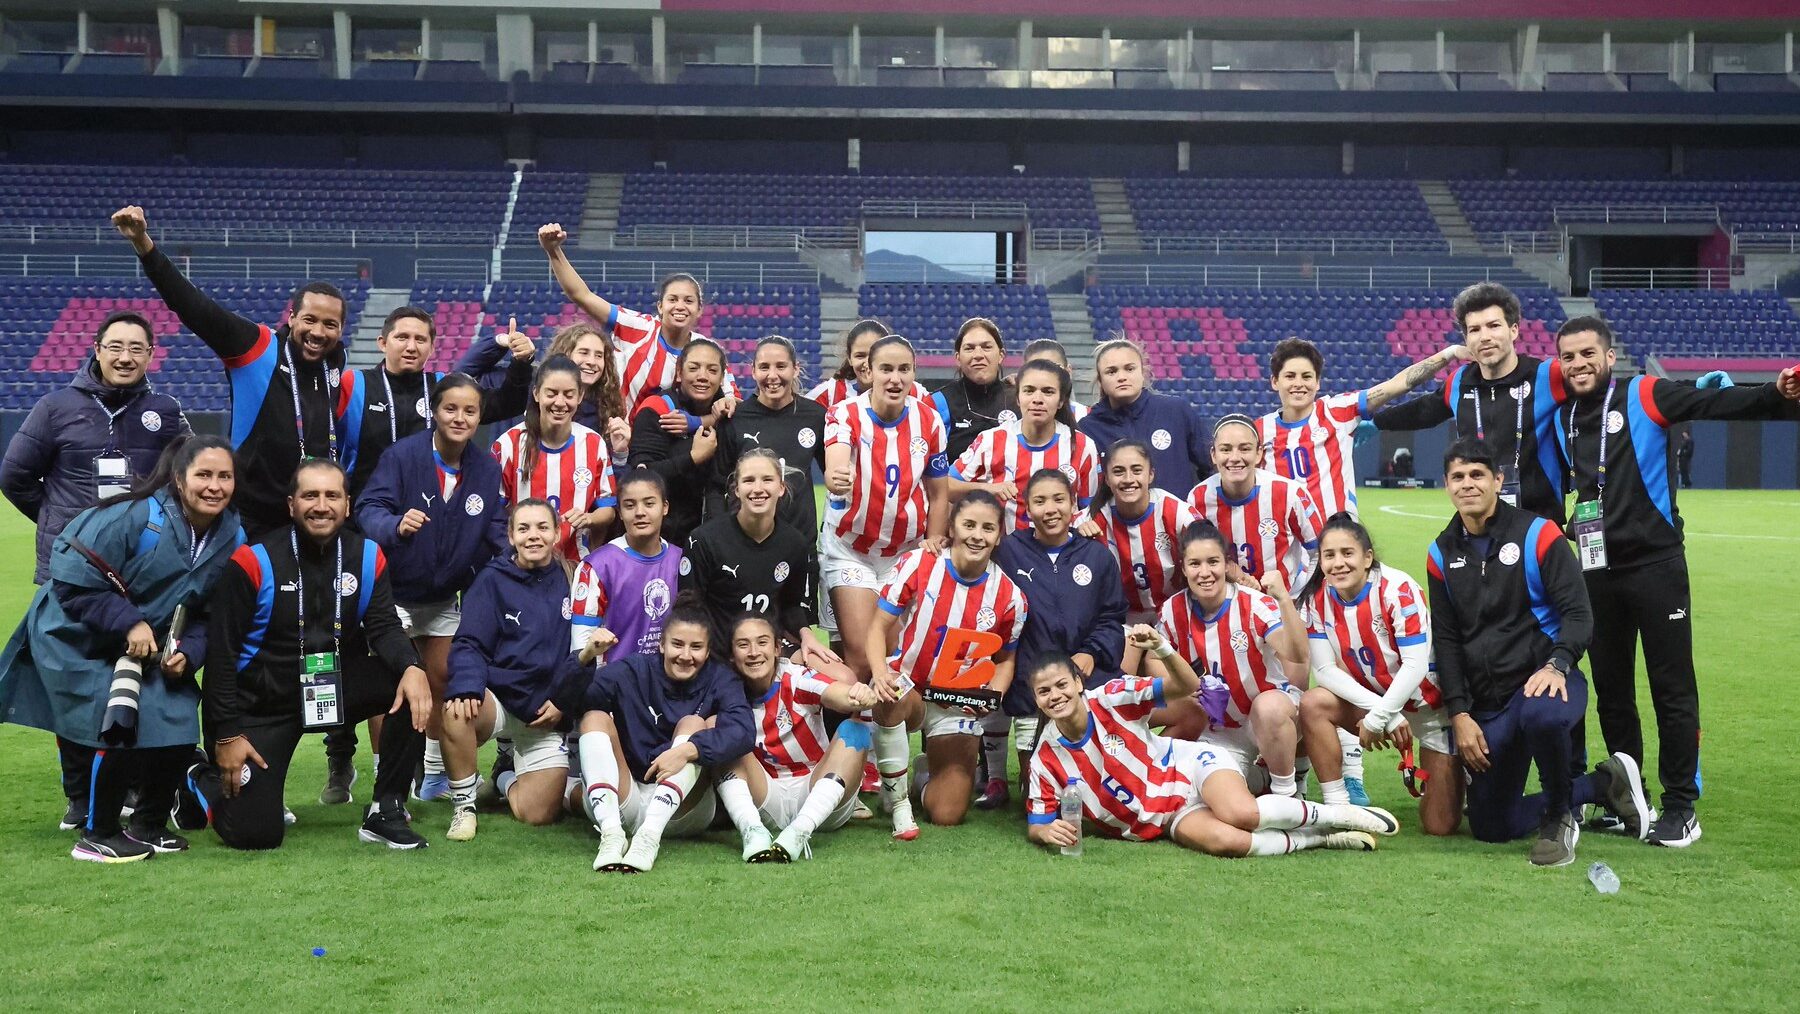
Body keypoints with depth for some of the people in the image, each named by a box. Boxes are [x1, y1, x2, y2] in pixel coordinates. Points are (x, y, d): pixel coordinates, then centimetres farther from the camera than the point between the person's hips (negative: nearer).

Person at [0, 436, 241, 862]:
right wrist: (127, 622, -29)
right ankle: (96, 837, 0)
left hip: (151, 647, 6)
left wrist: (188, 653, -16)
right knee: (120, 727, -19)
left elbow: (209, 612, 1)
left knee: (179, 725, -5)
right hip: (77, 639, -6)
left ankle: (149, 827, 18)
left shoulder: (230, 536, -6)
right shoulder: (134, 516, -26)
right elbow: (72, 583, -24)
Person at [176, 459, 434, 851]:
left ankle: (385, 812, -9)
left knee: (414, 690, -23)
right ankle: (202, 783, 27)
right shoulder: (255, 562, -15)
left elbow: (383, 627, -10)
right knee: (255, 833, -9)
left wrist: (411, 667, -33)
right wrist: (226, 734, -13)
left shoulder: (366, 557, -3)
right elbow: (221, 651, -12)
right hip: (263, 701, -4)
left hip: (336, 687, 4)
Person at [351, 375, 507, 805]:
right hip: (393, 590, -4)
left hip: (445, 595, 4)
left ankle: (436, 776, 31)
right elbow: (369, 509, -27)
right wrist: (395, 525, -49)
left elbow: (497, 528, -6)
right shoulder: (402, 455, -19)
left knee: (443, 681, 14)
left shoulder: (487, 469, -7)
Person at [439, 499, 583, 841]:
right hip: (499, 697, -2)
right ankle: (463, 805, -13)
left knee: (539, 814, -7)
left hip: (547, 713, 2)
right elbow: (469, 645, -10)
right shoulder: (492, 580, -3)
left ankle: (509, 780, 31)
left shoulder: (567, 583, 3)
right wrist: (467, 688, -29)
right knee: (458, 712, -37)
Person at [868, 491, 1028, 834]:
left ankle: (929, 767, 35)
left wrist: (992, 697, -14)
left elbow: (1005, 658, 5)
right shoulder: (917, 565, -14)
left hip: (960, 703, 2)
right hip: (906, 688, -2)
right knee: (890, 700, -41)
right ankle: (898, 802, -17)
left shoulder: (1010, 596, -9)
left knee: (947, 815, -4)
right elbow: (879, 627, -10)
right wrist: (880, 673, -28)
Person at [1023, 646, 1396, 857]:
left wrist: (1163, 650, -32)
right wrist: (1047, 831, -25)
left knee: (1241, 813, -36)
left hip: (1190, 765, -1)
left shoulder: (1111, 697, -12)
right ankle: (1326, 839, -8)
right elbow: (1035, 824, 0)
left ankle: (1340, 814, -9)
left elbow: (1187, 686, -12)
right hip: (1171, 818, 1)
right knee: (1225, 842, -33)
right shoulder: (1046, 760, -7)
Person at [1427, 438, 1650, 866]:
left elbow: (1578, 613, -8)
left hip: (1543, 679, -5)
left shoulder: (1537, 534, -4)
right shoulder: (1442, 553, 8)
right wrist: (1459, 714, -2)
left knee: (1541, 715, -43)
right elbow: (1445, 640, 8)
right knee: (1490, 827, 3)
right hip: (1486, 702, 5)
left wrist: (1557, 664, -27)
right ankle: (1602, 785, 22)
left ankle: (1557, 818, -14)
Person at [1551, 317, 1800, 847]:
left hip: (1655, 566, -5)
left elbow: (1718, 403, -17)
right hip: (1597, 575, 5)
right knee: (1611, 692, 12)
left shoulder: (1644, 396, -4)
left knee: (1672, 689, -1)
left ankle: (1681, 807, 8)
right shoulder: (1561, 417, 10)